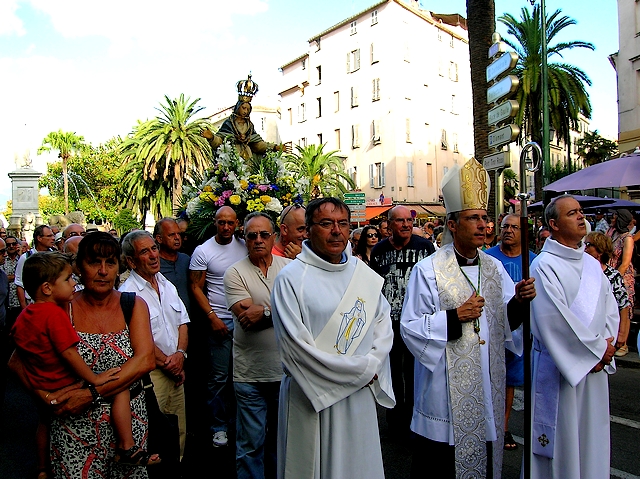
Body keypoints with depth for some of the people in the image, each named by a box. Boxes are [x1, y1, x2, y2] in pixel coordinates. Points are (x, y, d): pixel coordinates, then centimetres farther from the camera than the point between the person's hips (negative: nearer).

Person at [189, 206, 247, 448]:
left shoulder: (244, 247, 6)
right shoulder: (203, 251, -3)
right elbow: (196, 287, -2)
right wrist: (212, 317, -9)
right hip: (220, 321, -3)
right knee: (219, 376, 3)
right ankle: (219, 426, 18)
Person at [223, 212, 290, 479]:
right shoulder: (235, 273, -5)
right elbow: (247, 318, -16)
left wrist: (265, 312, -19)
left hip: (286, 369, 2)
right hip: (250, 374, -2)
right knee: (251, 443, 9)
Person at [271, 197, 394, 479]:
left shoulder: (365, 274, 6)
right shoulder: (291, 278, -12)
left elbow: (383, 322, 10)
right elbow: (294, 345, -17)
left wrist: (372, 363, -9)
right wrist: (361, 370, -12)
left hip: (362, 394, 5)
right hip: (311, 397, -4)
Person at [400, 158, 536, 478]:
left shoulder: (494, 267, 5)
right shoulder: (429, 269, -13)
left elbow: (505, 321, 8)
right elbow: (410, 327, -14)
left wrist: (519, 302, -11)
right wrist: (456, 315, -22)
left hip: (488, 388, 5)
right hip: (446, 389, -5)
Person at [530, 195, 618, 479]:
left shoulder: (591, 264, 10)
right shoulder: (544, 266, -13)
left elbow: (610, 308, 9)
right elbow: (555, 319, -20)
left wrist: (607, 346, -7)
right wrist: (598, 348, -12)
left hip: (595, 368, 7)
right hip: (559, 367, -7)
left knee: (591, 436, 16)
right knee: (561, 438, 4)